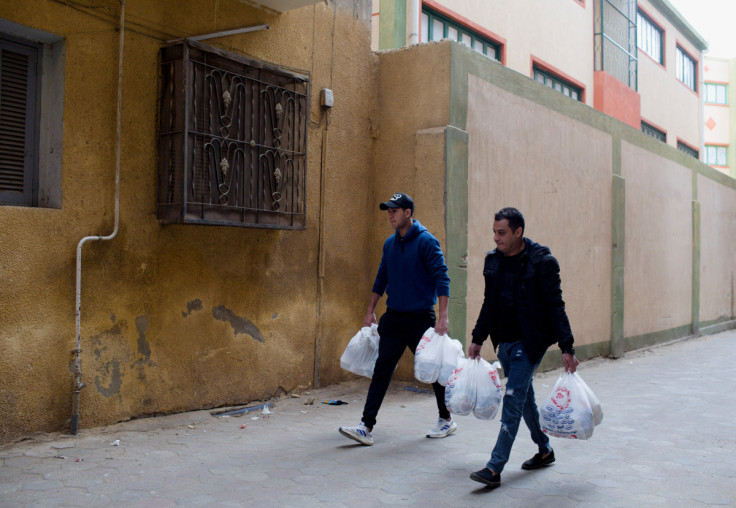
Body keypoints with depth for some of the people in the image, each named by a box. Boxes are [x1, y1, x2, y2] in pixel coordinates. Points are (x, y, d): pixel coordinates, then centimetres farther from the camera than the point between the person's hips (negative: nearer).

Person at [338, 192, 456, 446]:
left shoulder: (426, 241, -12)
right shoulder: (389, 244, 9)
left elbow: (441, 278, -16)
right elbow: (381, 279, 18)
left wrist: (443, 316, -23)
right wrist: (370, 311, 17)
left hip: (420, 318, -6)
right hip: (393, 318, 6)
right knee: (381, 370, -1)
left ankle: (446, 420, 29)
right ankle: (367, 427, -2)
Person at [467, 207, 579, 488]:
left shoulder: (542, 261, -13)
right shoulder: (493, 260, 5)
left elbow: (555, 306, -12)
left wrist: (567, 348, -16)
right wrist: (478, 339, 15)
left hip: (530, 341, -7)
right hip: (505, 341, 7)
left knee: (513, 398, -11)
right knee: (524, 396, 16)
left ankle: (495, 468, -9)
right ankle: (545, 450, 35)